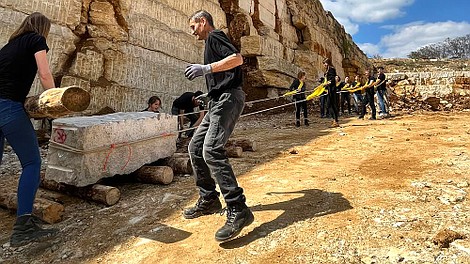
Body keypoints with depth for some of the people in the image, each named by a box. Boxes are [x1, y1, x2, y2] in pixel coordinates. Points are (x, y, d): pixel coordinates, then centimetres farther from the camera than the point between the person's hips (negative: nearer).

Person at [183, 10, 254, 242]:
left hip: (228, 98, -11)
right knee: (195, 147, 9)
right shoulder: (211, 43, 28)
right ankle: (209, 200, 17)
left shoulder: (215, 36, 0)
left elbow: (237, 58, -18)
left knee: (211, 149, -24)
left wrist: (205, 68, -21)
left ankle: (238, 209, -24)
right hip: (219, 101, 11)